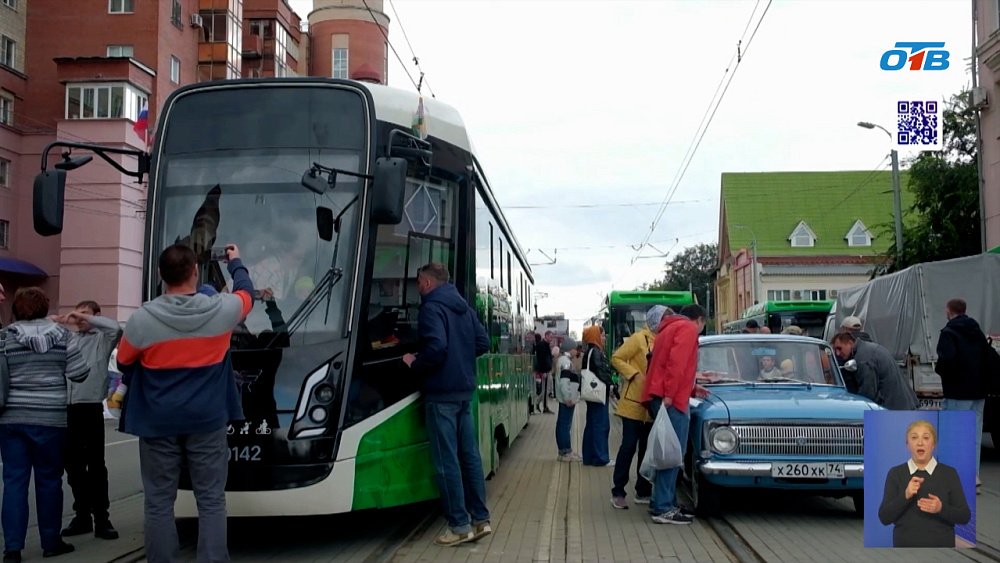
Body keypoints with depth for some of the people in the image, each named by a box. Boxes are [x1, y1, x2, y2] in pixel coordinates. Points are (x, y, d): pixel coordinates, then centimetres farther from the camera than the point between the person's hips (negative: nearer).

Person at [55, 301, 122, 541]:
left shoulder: (101, 339, 2)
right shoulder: (67, 337, 16)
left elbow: (116, 328, -18)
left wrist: (86, 318, -13)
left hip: (90, 408, -5)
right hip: (66, 408, 5)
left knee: (95, 465, -1)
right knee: (73, 465, 11)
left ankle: (101, 518, 4)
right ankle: (82, 515, 22)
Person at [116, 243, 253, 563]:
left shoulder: (142, 319, -12)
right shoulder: (221, 310, -10)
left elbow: (124, 363, 6)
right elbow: (246, 293, 14)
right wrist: (236, 263, 33)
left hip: (158, 423, 0)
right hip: (207, 421, 0)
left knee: (159, 503, 8)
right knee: (211, 501, 6)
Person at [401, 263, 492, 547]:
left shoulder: (431, 308, -12)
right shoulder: (465, 308, 14)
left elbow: (436, 348, -25)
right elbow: (483, 343, 12)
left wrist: (415, 364, -9)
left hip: (441, 393, -8)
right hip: (464, 390, 8)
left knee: (447, 460, -3)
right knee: (469, 454, 11)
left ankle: (460, 526, 1)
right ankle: (480, 519, 15)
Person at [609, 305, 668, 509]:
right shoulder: (639, 338, -9)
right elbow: (616, 358, -8)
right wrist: (634, 374, -17)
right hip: (634, 402, -6)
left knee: (648, 448, 12)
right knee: (629, 446, -2)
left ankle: (643, 491, 21)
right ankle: (617, 492, 6)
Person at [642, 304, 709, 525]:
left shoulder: (668, 329, 28)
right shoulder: (688, 329, -2)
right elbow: (677, 362, -17)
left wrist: (692, 389, 33)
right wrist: (669, 394, -22)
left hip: (658, 396, 10)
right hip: (672, 400, -10)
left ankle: (663, 502, 20)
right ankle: (663, 509, -10)